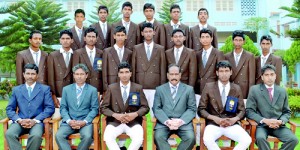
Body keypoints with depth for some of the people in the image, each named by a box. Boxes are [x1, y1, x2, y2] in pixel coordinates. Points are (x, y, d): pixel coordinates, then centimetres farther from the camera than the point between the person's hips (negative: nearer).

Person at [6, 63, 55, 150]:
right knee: (9, 134, -29)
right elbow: (9, 109, 12)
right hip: (20, 122, 2)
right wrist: (19, 120, -9)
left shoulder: (45, 89, 8)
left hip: (37, 122, -2)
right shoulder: (16, 90, 16)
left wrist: (35, 120, -12)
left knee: (36, 135, -34)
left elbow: (50, 108, 0)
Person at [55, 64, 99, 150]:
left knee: (87, 136, -32)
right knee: (58, 136, -26)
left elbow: (94, 109, 2)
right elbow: (63, 108, 8)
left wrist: (84, 121, -13)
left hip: (85, 121, -2)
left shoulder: (93, 90, 6)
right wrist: (69, 121, -10)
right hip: (69, 121, 2)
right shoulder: (66, 89, 12)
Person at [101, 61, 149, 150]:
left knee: (139, 138, -29)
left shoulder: (138, 88, 6)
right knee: (107, 138, -30)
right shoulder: (111, 88, 6)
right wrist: (115, 115, -14)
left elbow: (145, 107, 6)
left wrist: (135, 114, -14)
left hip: (133, 122, 0)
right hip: (115, 122, 0)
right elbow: (103, 108, 4)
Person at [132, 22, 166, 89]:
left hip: (155, 85, 0)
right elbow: (133, 68, 6)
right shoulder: (136, 48, 7)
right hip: (139, 84, 0)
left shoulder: (160, 49, 5)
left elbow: (163, 69, 5)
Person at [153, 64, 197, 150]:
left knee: (190, 138, -27)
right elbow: (157, 109, 5)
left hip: (183, 122, 0)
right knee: (158, 137, -29)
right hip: (164, 121, 0)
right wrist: (167, 121, -13)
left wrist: (181, 121, -13)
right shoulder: (160, 89, 13)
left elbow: (192, 109, 5)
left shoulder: (189, 89, 12)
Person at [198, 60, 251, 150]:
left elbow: (242, 110, 12)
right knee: (207, 140, -33)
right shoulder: (209, 87, 4)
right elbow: (201, 109, 3)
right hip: (213, 124, -2)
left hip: (231, 124, 2)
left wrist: (234, 119, -11)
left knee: (247, 140, -24)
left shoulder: (237, 89, 11)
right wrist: (214, 118, -15)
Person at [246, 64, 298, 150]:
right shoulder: (254, 90, 3)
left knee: (293, 139, -24)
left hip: (278, 126, 3)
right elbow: (249, 111, -2)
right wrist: (265, 120, -17)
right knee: (260, 138, -35)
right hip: (261, 125, -3)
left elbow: (287, 112, 16)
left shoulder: (282, 91, 13)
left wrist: (281, 121, -6)